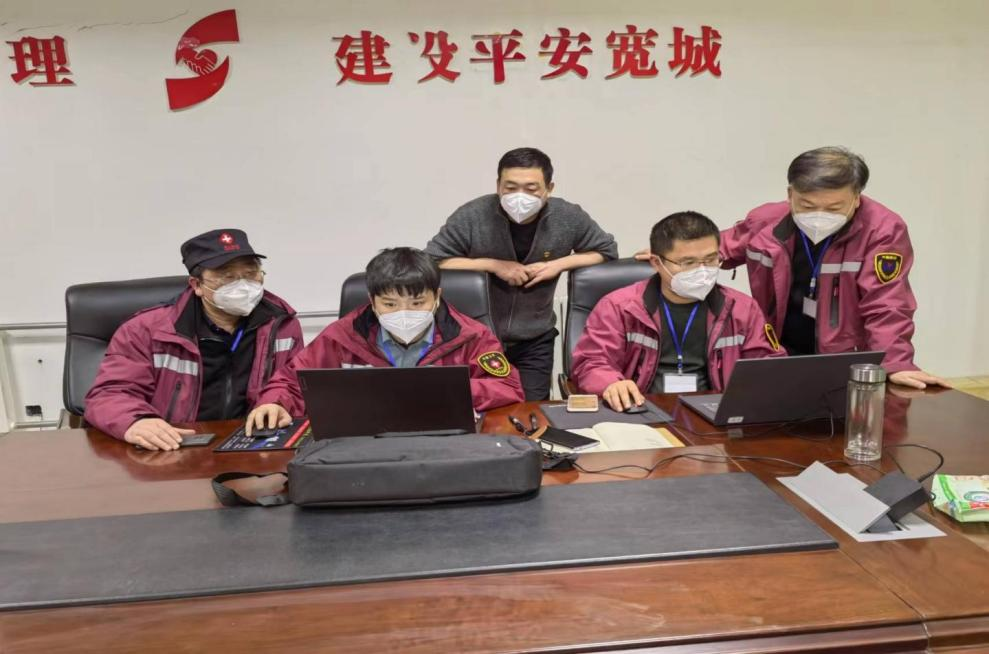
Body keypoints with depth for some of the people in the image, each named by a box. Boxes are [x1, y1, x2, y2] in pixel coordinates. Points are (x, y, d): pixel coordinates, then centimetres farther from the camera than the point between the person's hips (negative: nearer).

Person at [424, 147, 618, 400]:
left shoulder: (568, 218, -10)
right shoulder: (472, 216, -17)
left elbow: (608, 250, 3)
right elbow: (431, 261, -14)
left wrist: (560, 263, -14)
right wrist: (492, 264, -21)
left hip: (534, 341, 2)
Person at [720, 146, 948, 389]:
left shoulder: (883, 230, -15)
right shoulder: (765, 220, -5)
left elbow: (886, 306, -16)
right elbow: (722, 249, 15)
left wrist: (895, 364, -26)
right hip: (775, 354, 1)